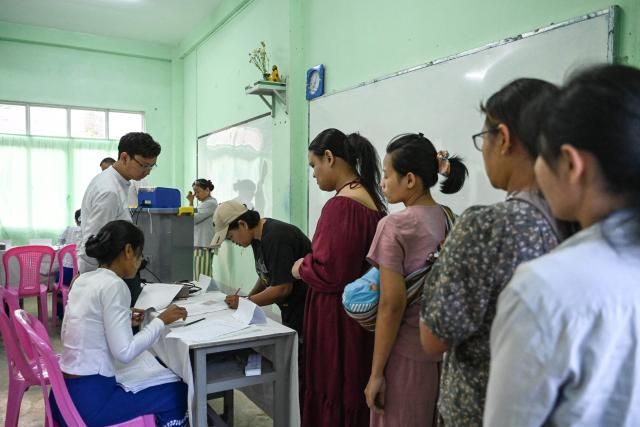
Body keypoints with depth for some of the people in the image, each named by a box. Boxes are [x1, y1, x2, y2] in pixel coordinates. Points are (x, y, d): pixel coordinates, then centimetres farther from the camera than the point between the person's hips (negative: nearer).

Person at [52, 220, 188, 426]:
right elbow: (125, 352, -22)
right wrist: (161, 320, -11)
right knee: (179, 393, 4)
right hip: (89, 398, -9)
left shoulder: (82, 280, 7)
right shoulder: (113, 285, -18)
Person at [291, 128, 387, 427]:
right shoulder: (371, 200, 7)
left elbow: (328, 272, -24)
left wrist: (301, 268, -5)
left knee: (332, 397, 8)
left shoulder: (340, 205, -22)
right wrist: (310, 263, 12)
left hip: (337, 321, -9)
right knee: (353, 394, 21)